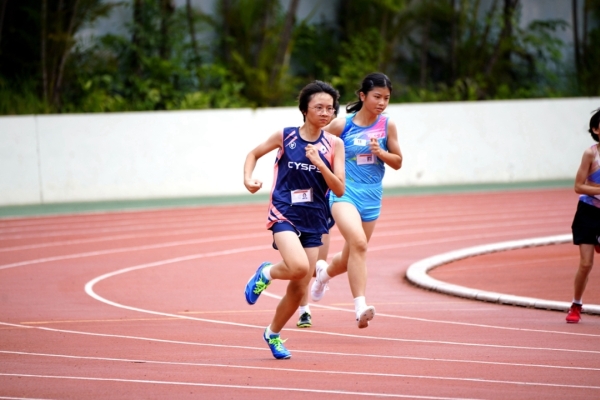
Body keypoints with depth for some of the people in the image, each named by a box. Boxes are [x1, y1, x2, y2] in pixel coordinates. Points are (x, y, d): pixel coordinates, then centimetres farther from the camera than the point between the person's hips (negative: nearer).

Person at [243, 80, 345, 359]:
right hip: (284, 213, -3)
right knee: (299, 267, -29)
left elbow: (339, 190, -5)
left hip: (314, 220, 3)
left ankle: (273, 334, 31)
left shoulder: (334, 145, 0)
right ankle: (266, 273, 4)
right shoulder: (285, 136, -3)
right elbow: (254, 153, 13)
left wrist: (319, 164, -19)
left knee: (299, 289, 6)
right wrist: (248, 178, -6)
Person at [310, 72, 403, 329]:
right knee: (358, 243, -29)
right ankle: (360, 307, -31)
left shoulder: (387, 125, 2)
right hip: (344, 194, -4)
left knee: (351, 258, 15)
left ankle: (325, 271, 50)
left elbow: (398, 162, 6)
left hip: (371, 198, 4)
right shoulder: (342, 125, -6)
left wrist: (380, 152, -12)